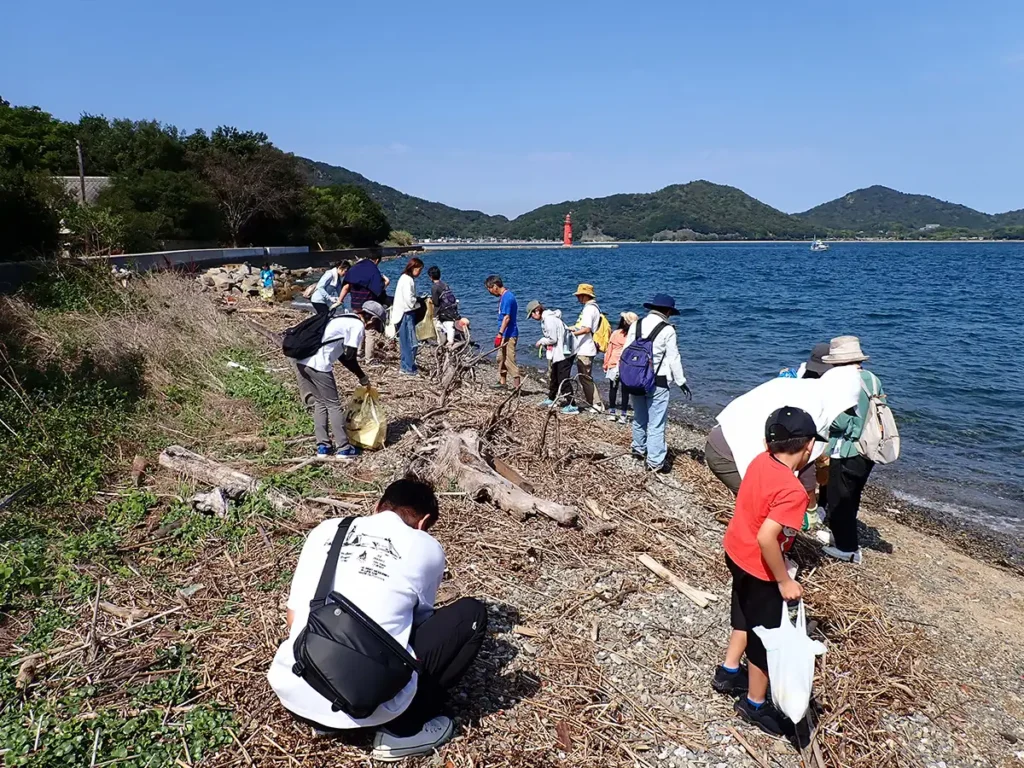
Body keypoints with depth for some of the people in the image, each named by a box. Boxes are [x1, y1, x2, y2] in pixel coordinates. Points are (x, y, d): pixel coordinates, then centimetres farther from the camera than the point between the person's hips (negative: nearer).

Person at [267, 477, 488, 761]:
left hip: (292, 693, 5)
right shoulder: (427, 548, 5)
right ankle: (402, 729, 9)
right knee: (472, 613, 10)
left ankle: (325, 718, 18)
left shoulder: (326, 530, 12)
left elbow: (294, 619, 16)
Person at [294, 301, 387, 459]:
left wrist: (361, 375, 25)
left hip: (302, 360, 9)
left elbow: (342, 355, 25)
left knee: (320, 403, 17)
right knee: (333, 405, 2)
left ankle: (323, 446, 17)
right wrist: (362, 376, 12)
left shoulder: (346, 319, 24)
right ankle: (343, 448, 7)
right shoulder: (358, 325, -2)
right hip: (318, 364, -9)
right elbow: (349, 357, -5)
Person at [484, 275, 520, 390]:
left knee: (509, 360, -9)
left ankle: (517, 384, -6)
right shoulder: (503, 296, 13)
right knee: (501, 358, 18)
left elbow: (507, 317, -24)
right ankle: (502, 382, 27)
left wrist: (499, 334, -26)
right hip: (505, 334, 11)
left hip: (509, 335, -11)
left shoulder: (507, 297, -18)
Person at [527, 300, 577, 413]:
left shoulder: (549, 319, -18)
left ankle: (572, 405, -8)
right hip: (559, 352, 11)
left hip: (564, 352, -11)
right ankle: (551, 399, 37)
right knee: (554, 377, 22)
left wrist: (541, 341, -4)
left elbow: (553, 339, -19)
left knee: (563, 379, -9)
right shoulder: (546, 318, 13)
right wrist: (543, 342, 4)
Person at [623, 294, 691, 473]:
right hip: (657, 382, -6)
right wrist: (681, 382, 1)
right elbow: (674, 359, -8)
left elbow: (626, 352, 6)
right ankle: (655, 461, 2)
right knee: (656, 422, 0)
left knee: (639, 417, 22)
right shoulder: (667, 330, -11)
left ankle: (639, 449, 39)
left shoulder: (635, 326, 4)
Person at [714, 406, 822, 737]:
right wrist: (785, 581, -24)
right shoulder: (793, 491, -30)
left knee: (747, 618, 30)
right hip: (759, 568, -8)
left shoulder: (760, 461, -7)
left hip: (736, 553, 8)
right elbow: (766, 538, -35)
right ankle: (755, 705, 31)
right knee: (767, 635, 12)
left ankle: (728, 672, 47)